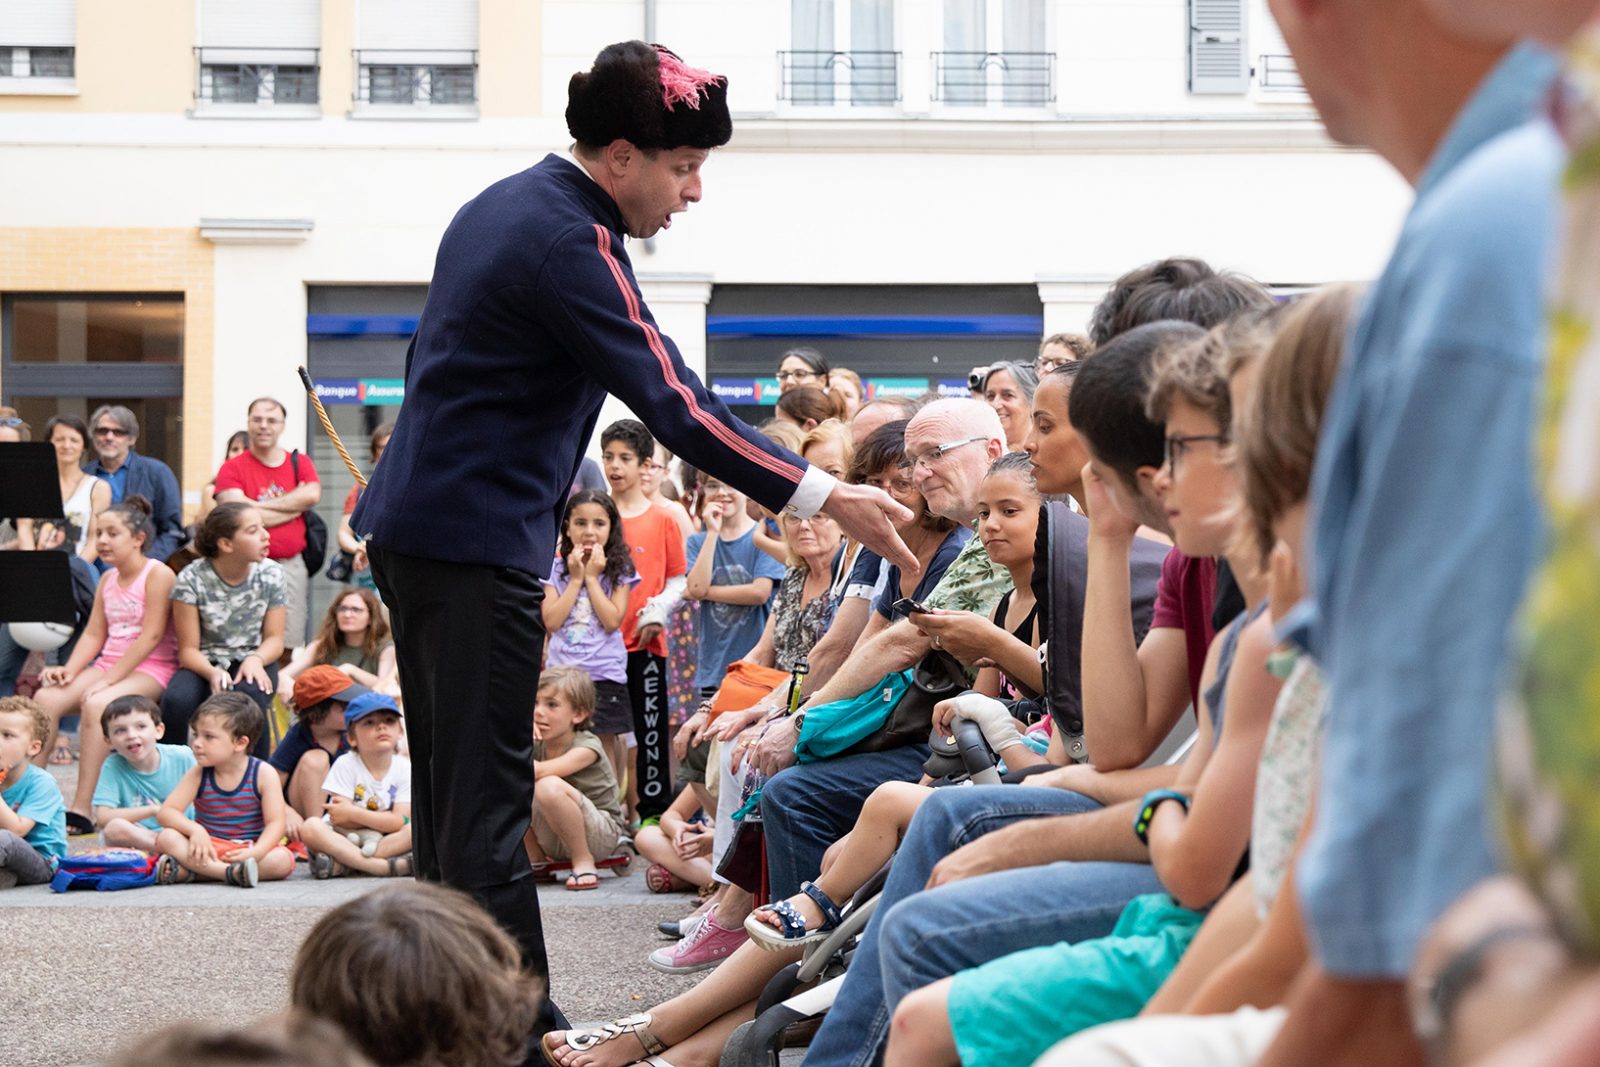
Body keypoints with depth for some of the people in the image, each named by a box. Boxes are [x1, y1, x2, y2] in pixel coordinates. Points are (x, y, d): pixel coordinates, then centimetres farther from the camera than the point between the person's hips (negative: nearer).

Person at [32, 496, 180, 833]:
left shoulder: (158, 574, -9)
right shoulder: (107, 579, 15)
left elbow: (151, 636, -16)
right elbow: (94, 635, 12)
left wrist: (107, 680, -20)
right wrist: (70, 670, -8)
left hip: (152, 669, -8)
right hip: (109, 664, 8)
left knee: (95, 704, -34)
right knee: (46, 697, -16)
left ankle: (82, 809, -33)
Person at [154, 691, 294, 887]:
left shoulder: (263, 774, -7)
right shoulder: (198, 774, -1)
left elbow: (275, 823, -12)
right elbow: (166, 812, -7)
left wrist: (255, 852, -31)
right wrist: (194, 830, -28)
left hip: (247, 849, -1)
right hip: (208, 847, 1)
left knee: (284, 860, -33)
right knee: (167, 838, -25)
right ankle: (231, 872, -43)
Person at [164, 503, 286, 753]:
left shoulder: (271, 575, -2)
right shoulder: (191, 579, -10)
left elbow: (275, 639, 3)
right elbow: (188, 649, -8)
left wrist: (255, 659, -21)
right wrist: (212, 673, -30)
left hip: (252, 663, 1)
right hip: (205, 665, -1)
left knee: (248, 698, -35)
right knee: (176, 701, -34)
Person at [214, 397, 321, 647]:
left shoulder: (300, 463, 13)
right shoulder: (232, 469, 3)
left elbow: (313, 495, -7)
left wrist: (260, 505, -8)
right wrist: (295, 506, -4)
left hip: (292, 565, 3)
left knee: (292, 645, 1)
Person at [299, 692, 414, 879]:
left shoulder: (404, 768, -3)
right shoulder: (345, 765, -7)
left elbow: (399, 822, -15)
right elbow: (341, 821, -14)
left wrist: (353, 813, -19)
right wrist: (382, 819, -13)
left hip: (382, 841, 2)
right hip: (340, 839, -2)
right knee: (310, 827, -31)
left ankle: (341, 865, -34)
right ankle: (384, 866, -40)